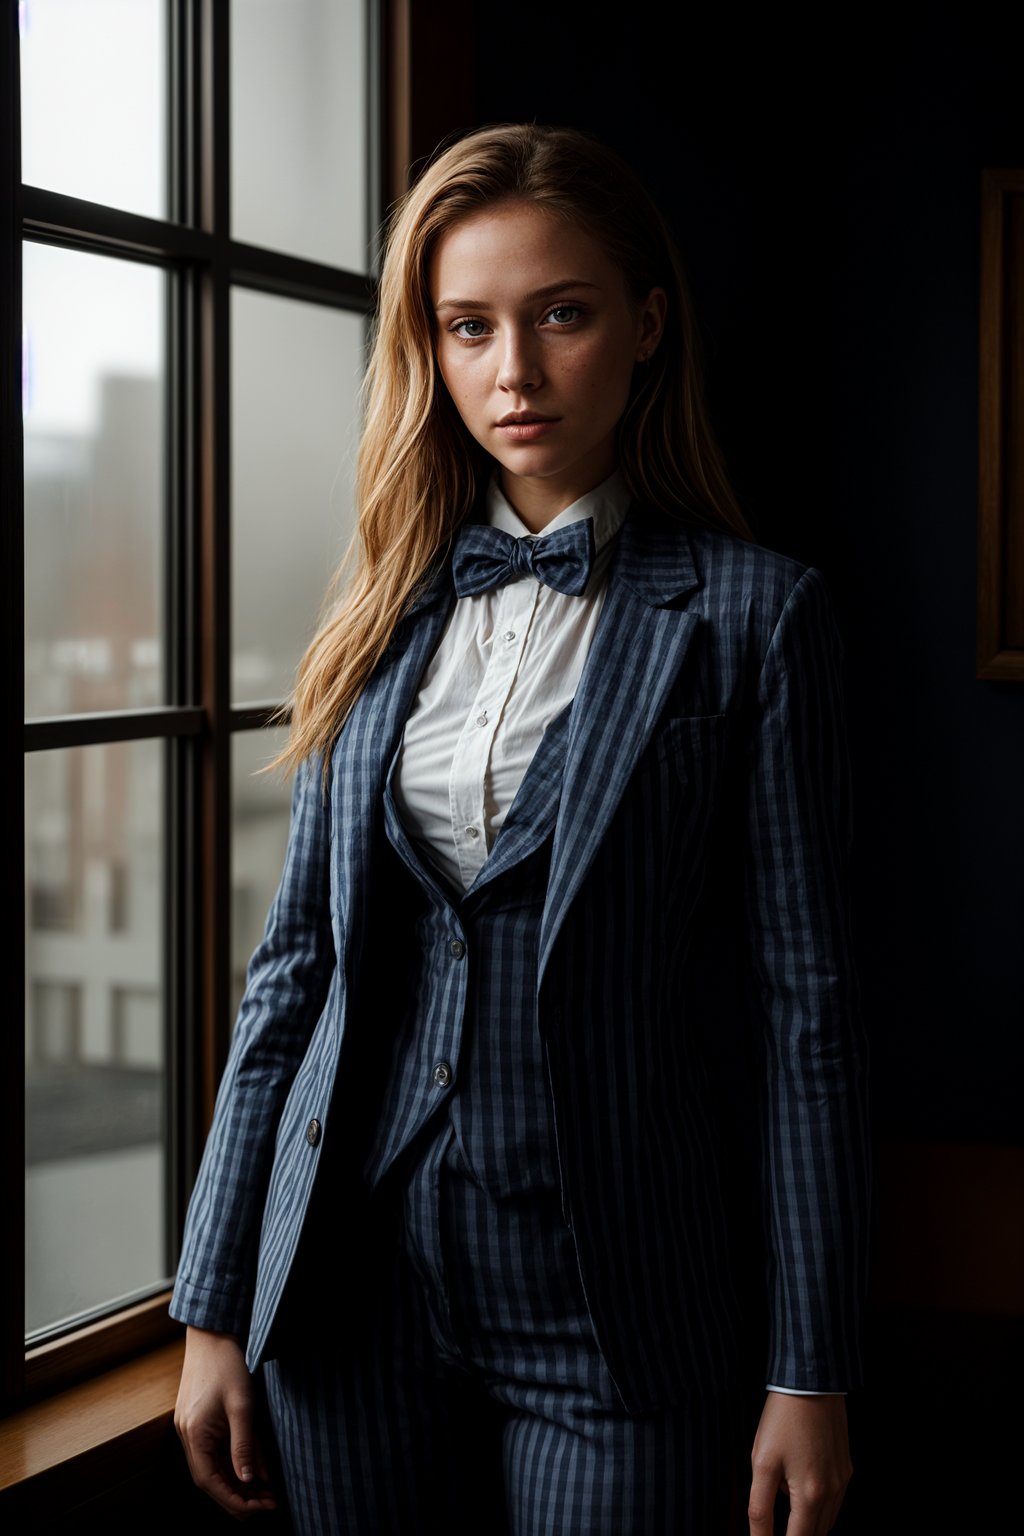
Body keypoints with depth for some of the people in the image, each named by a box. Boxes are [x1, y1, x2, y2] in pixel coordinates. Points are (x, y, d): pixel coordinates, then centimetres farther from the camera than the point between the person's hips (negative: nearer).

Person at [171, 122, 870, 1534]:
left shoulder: (752, 612, -5)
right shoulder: (386, 603, 6)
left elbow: (803, 1006, -6)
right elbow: (297, 958, 8)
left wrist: (810, 1376, -7)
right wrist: (216, 1308, 6)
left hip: (614, 1312, -4)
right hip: (353, 1287, 4)